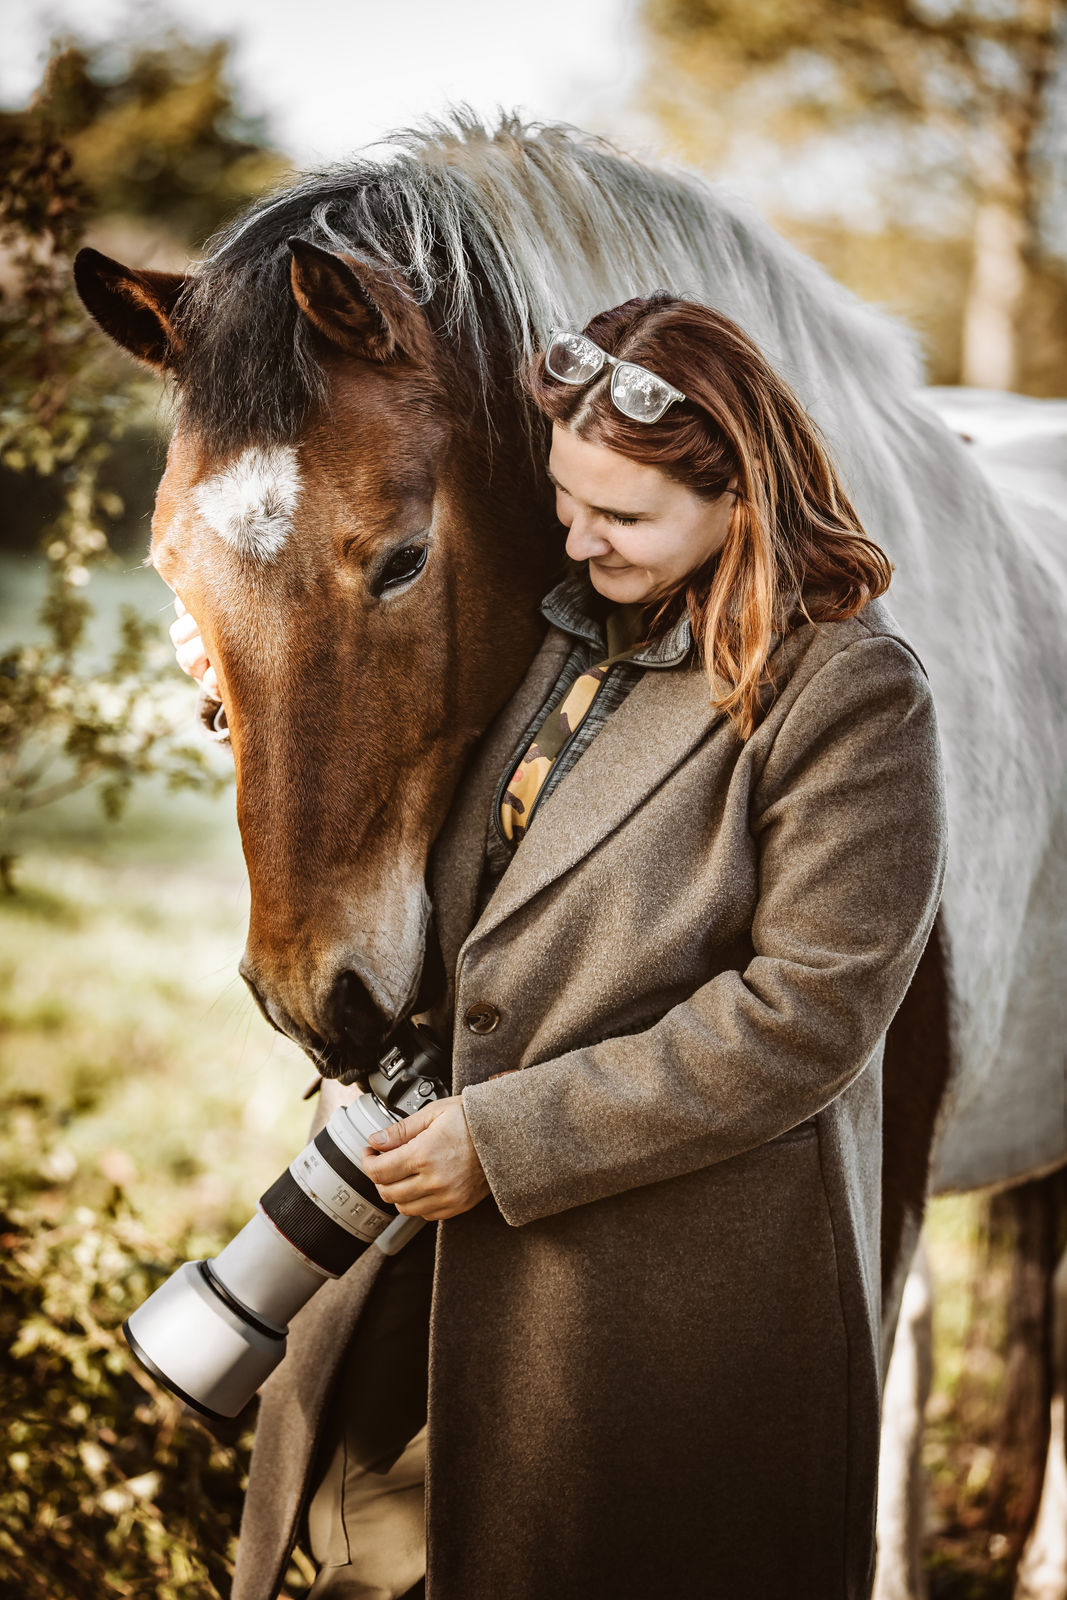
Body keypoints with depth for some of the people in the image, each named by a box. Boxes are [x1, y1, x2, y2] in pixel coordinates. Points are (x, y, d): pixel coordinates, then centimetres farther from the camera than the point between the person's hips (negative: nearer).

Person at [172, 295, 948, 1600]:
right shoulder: (573, 620, 6)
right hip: (460, 1232, 7)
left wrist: (508, 1140, -20)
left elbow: (807, 1012, -21)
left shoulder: (847, 690, -17)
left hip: (684, 1286, -7)